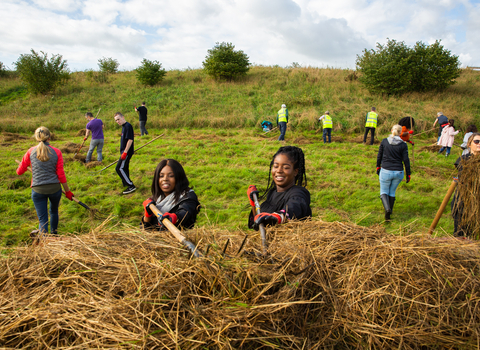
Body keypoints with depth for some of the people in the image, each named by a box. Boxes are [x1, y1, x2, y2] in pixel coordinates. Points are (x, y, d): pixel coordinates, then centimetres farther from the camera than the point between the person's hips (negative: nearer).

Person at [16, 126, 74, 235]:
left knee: (42, 218, 4)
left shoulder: (31, 152, -2)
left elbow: (19, 171, 6)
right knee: (54, 211, 27)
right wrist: (67, 191, 4)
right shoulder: (57, 152, -5)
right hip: (55, 188, 1)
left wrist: (27, 168, 30)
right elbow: (61, 174, -4)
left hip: (38, 190, -1)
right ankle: (53, 232, 47)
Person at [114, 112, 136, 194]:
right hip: (124, 151, 10)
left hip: (127, 152, -10)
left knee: (119, 168, -10)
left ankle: (131, 186, -9)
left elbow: (130, 140, -24)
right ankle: (126, 184, 31)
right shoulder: (124, 126, 14)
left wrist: (125, 152, -24)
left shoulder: (128, 126, -17)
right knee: (124, 168, 18)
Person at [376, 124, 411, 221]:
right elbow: (406, 160, -4)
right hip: (398, 172, 1)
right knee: (392, 192, 18)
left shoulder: (384, 141, -3)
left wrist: (378, 167, 17)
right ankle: (389, 213, 22)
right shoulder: (403, 144, -4)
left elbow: (379, 156, 3)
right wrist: (408, 174, 4)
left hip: (385, 171, -1)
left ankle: (387, 208, -16)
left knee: (384, 192, 11)